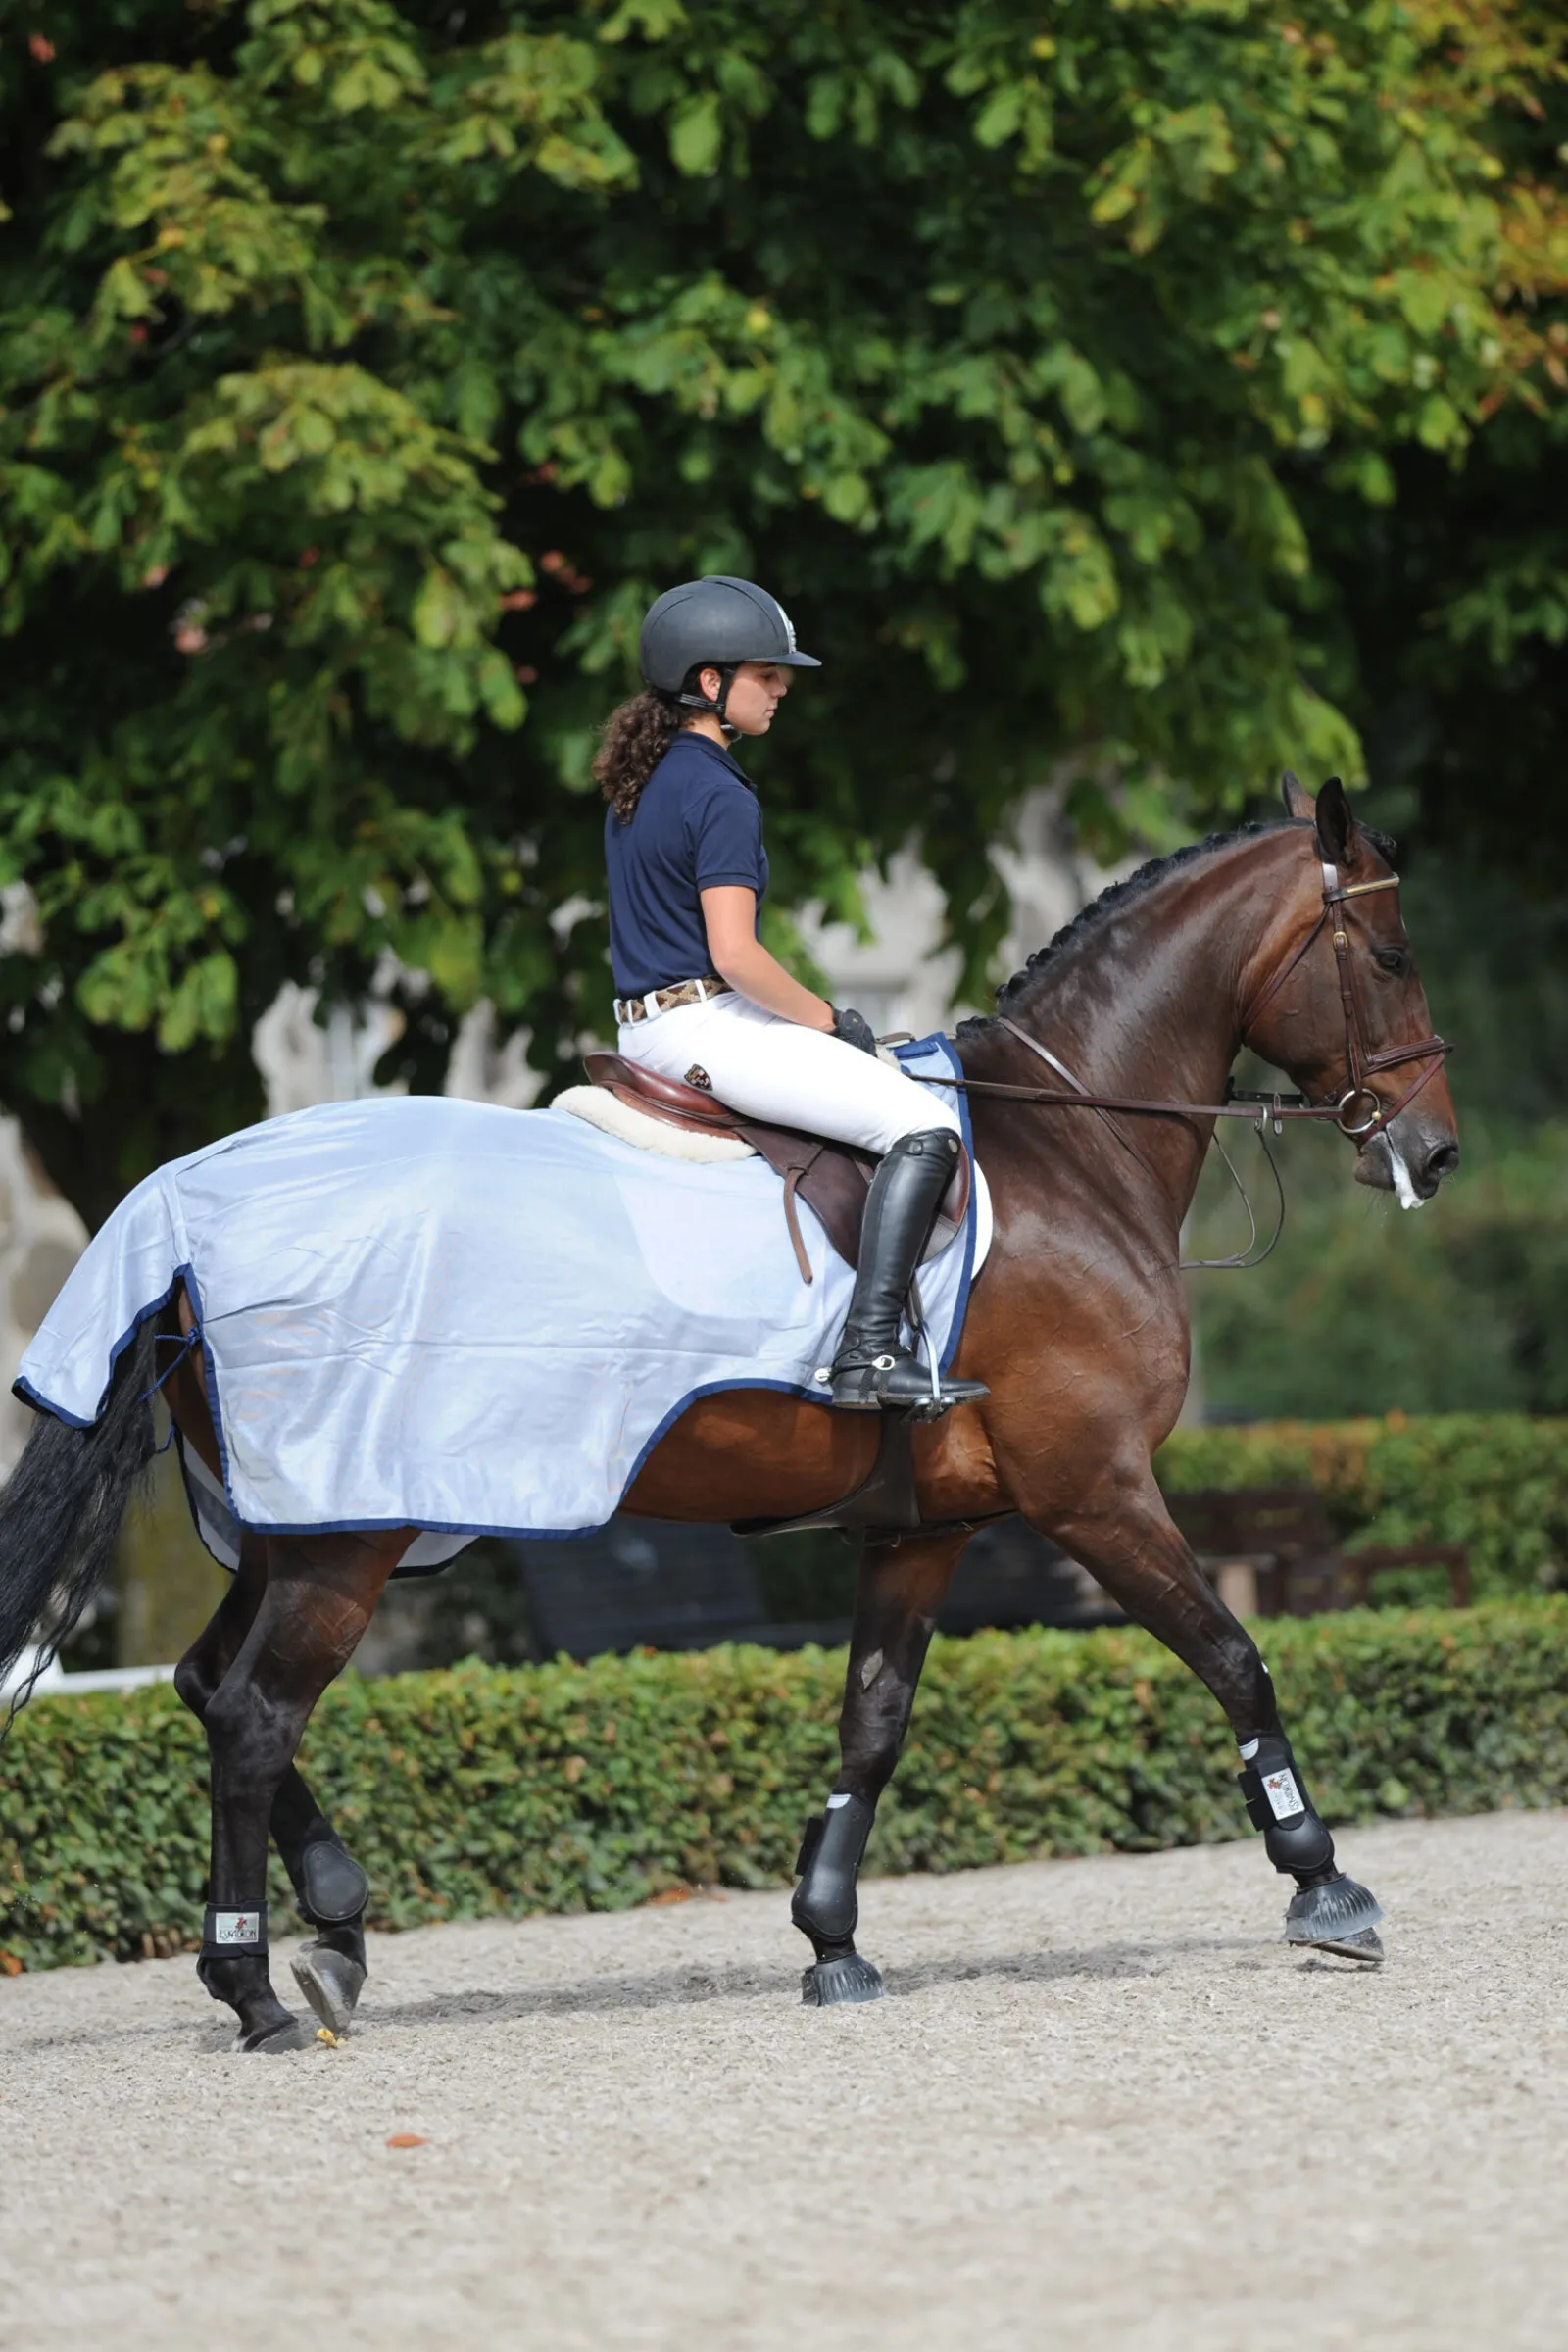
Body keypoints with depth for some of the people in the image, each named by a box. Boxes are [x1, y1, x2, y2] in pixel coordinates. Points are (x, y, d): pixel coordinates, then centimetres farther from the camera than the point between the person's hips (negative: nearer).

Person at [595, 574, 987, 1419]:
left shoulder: (638, 779, 13)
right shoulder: (721, 795, -16)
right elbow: (734, 953, -23)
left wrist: (813, 1019, 20)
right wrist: (828, 1019, -8)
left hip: (646, 1024, 10)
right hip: (706, 1024, -10)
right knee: (925, 1127, -16)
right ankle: (868, 1355, -26)